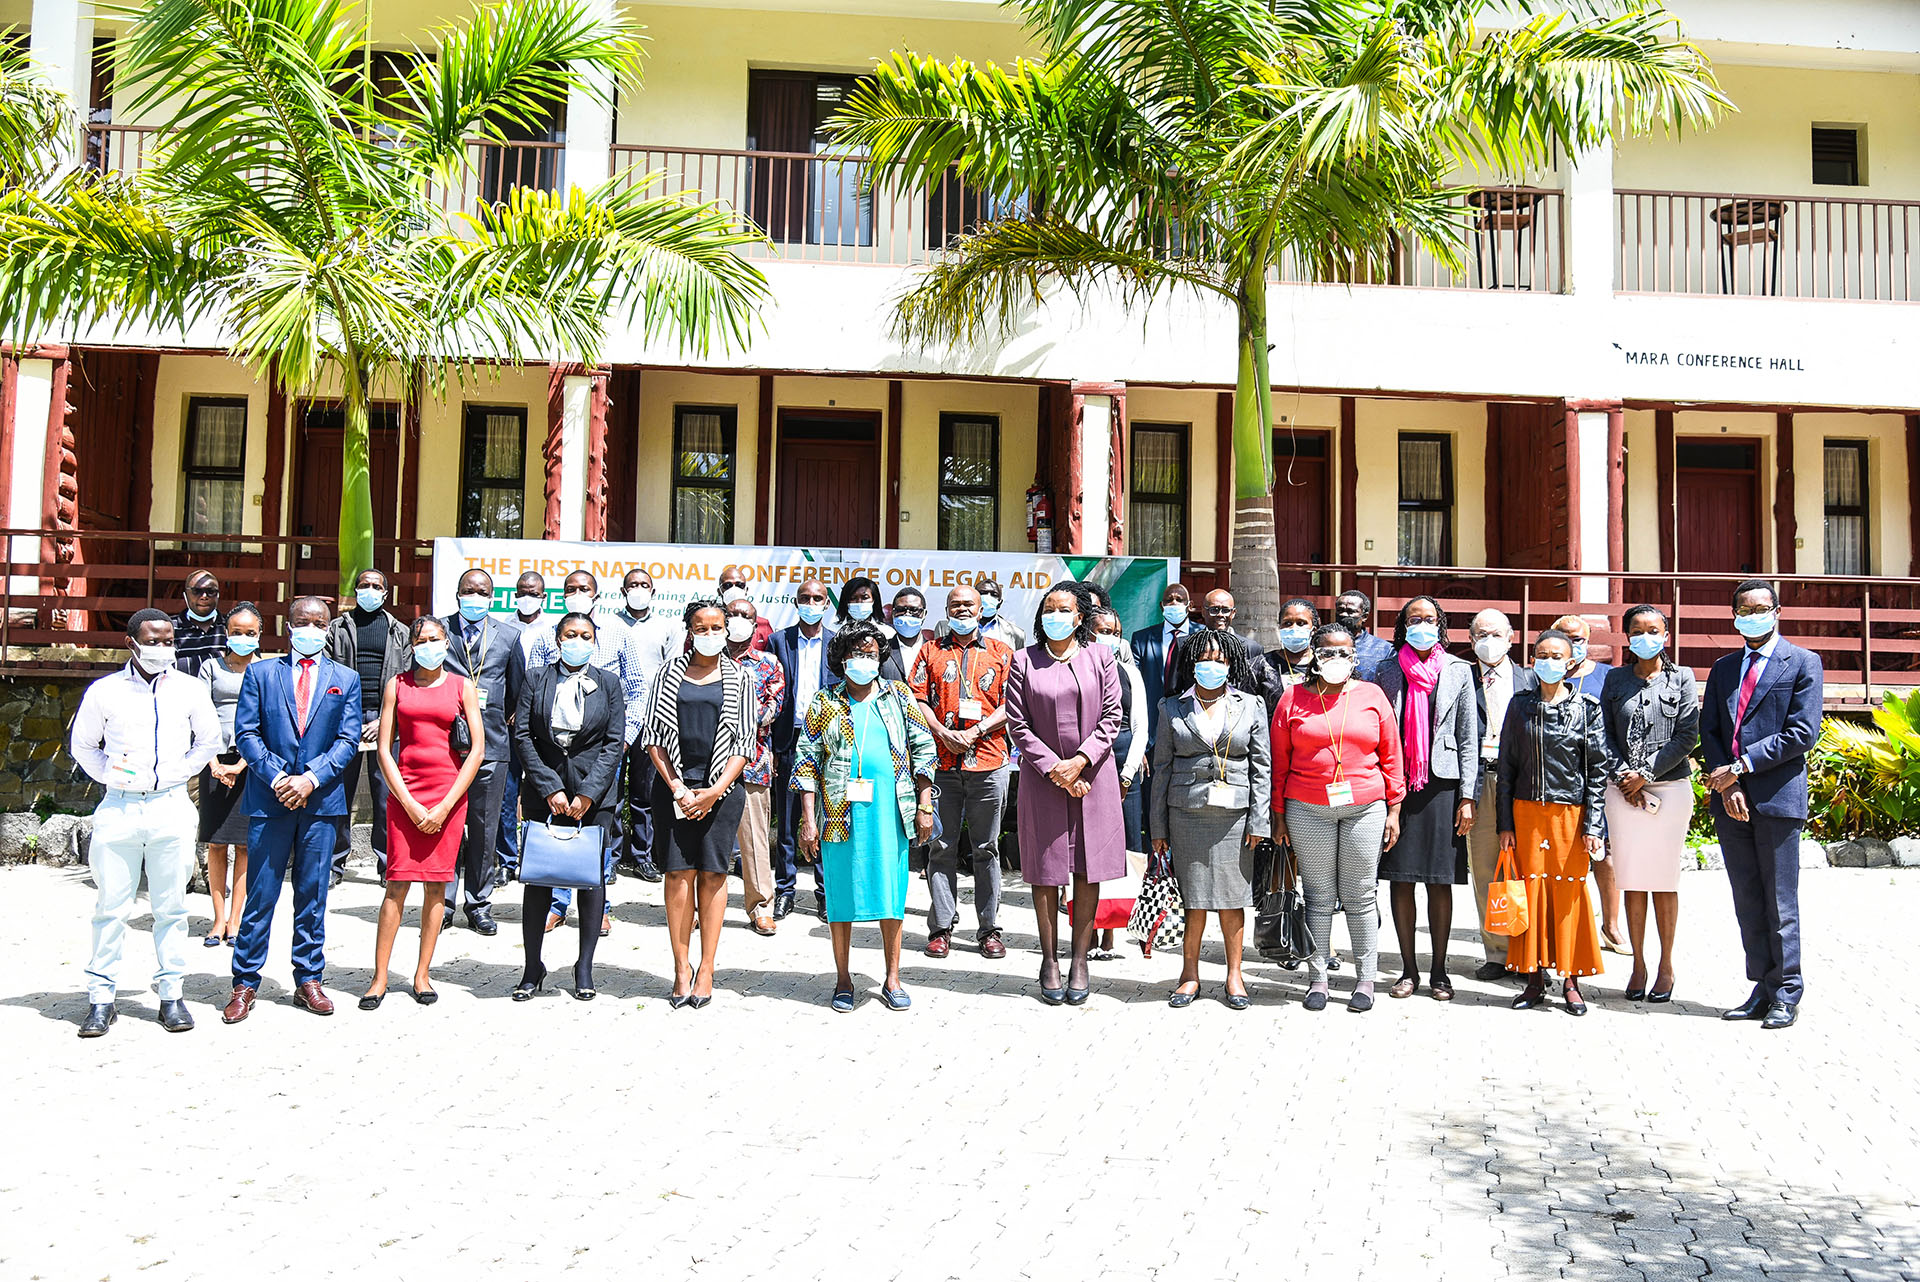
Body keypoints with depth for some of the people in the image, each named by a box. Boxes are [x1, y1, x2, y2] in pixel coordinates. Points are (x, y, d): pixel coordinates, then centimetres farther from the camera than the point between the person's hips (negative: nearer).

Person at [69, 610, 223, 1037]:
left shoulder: (189, 689, 5)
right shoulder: (104, 691, 2)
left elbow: (208, 740, 17)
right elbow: (82, 745, 15)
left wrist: (179, 774, 8)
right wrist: (109, 776, 4)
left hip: (171, 807, 1)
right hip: (118, 809, 0)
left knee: (171, 908, 5)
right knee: (110, 907, 2)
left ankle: (170, 994, 13)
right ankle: (101, 998, 12)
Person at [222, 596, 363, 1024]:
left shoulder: (346, 679, 9)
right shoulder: (260, 673, 7)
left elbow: (348, 740, 2)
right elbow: (246, 733, 1)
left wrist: (312, 778, -11)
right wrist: (276, 777, -11)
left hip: (322, 800, 1)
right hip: (269, 799, -1)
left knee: (313, 894, 7)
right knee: (260, 895, 2)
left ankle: (308, 981, 17)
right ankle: (245, 984, 12)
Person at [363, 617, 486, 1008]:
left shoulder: (462, 686, 6)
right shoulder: (397, 685, 7)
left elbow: (477, 749, 1)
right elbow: (384, 750, 3)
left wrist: (445, 806, -5)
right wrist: (409, 804, -7)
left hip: (449, 793, 0)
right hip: (404, 791, 0)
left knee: (436, 885, 3)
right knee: (397, 885, -4)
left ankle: (422, 974, 13)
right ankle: (380, 978, 3)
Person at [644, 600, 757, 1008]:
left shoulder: (738, 678, 7)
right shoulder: (670, 673, 8)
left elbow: (745, 740, 2)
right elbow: (654, 733, 4)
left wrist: (715, 791, -8)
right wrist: (677, 787, -6)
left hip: (722, 787, 0)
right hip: (675, 785, 1)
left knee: (712, 874, 1)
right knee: (678, 873, -1)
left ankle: (706, 969, 9)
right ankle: (681, 967, 7)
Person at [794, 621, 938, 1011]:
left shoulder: (898, 696, 8)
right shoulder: (824, 703, 5)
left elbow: (923, 749, 8)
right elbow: (807, 762, 3)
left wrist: (925, 806, 2)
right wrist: (809, 819, -4)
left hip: (890, 814, 1)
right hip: (841, 816, -1)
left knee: (890, 893, 5)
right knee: (842, 896, 5)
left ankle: (892, 978, 16)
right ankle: (843, 980, 17)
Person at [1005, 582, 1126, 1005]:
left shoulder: (1100, 657, 5)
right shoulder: (1024, 661, 3)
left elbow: (1112, 717, 2)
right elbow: (1017, 723, -1)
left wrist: (1080, 760, -11)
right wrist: (1053, 766, -11)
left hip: (1093, 775, 1)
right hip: (1042, 777, -1)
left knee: (1088, 871, 3)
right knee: (1046, 872, 3)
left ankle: (1080, 960, 12)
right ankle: (1050, 960, 13)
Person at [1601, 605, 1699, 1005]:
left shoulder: (1682, 678, 4)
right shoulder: (1615, 679, 10)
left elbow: (1687, 736, -3)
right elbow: (1605, 733, 6)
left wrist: (1645, 773, -9)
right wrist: (1622, 775, -7)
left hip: (1669, 787, -2)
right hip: (1623, 789, 2)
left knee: (1664, 881, 1)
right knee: (1632, 881, 3)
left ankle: (1666, 965, 12)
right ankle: (1638, 965, 11)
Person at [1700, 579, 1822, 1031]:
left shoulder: (1804, 663, 0)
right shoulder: (1723, 667, 15)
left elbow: (1802, 733, -9)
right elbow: (1708, 731, 9)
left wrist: (1741, 766, -13)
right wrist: (1725, 785, -5)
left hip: (1777, 796, -5)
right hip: (1730, 799, 5)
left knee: (1779, 904, 1)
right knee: (1747, 903, 9)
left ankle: (1786, 996, 11)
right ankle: (1762, 988, 17)